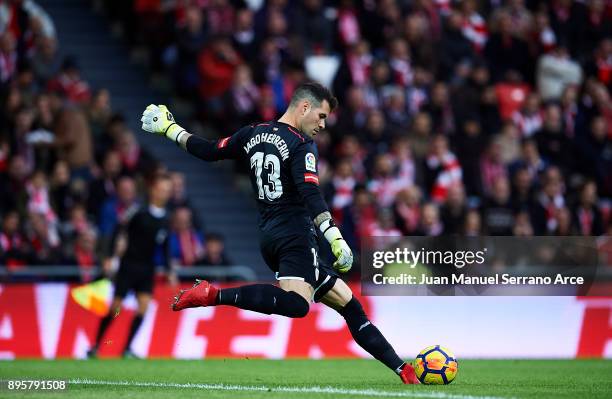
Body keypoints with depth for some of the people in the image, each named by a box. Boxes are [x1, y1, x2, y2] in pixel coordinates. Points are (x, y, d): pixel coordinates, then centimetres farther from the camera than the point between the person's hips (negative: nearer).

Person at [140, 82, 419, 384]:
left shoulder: (252, 134, 15)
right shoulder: (301, 145, -7)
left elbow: (208, 151, 21)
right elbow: (310, 193, -20)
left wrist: (170, 129, 36)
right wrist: (335, 237, -27)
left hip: (269, 237, 9)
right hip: (295, 233, -9)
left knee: (345, 300, 11)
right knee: (296, 304, -32)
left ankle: (400, 368, 10)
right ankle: (214, 295, -31)